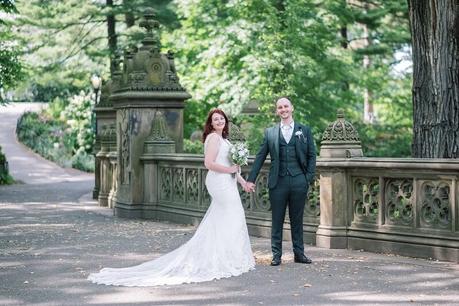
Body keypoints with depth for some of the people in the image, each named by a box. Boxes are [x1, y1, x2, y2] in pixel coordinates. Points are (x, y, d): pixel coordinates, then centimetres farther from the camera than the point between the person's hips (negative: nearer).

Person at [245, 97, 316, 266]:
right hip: (278, 181, 0)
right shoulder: (270, 132, 7)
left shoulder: (304, 130, 7)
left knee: (297, 219, 8)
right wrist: (251, 179, 2)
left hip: (299, 182, 0)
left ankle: (299, 253, 17)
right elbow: (260, 157, 6)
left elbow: (311, 155, 7)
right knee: (277, 220, 4)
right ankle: (276, 254, 11)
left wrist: (309, 177, -3)